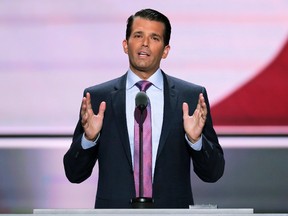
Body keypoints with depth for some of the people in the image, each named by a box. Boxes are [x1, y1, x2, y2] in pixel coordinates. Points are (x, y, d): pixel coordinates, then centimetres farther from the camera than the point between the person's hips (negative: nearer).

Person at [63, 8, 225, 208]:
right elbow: (74, 174, 0)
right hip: (115, 209, 0)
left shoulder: (193, 96, 0)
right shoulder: (97, 97, 0)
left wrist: (196, 139, -18)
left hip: (171, 211, 0)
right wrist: (89, 138, -17)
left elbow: (213, 173, 0)